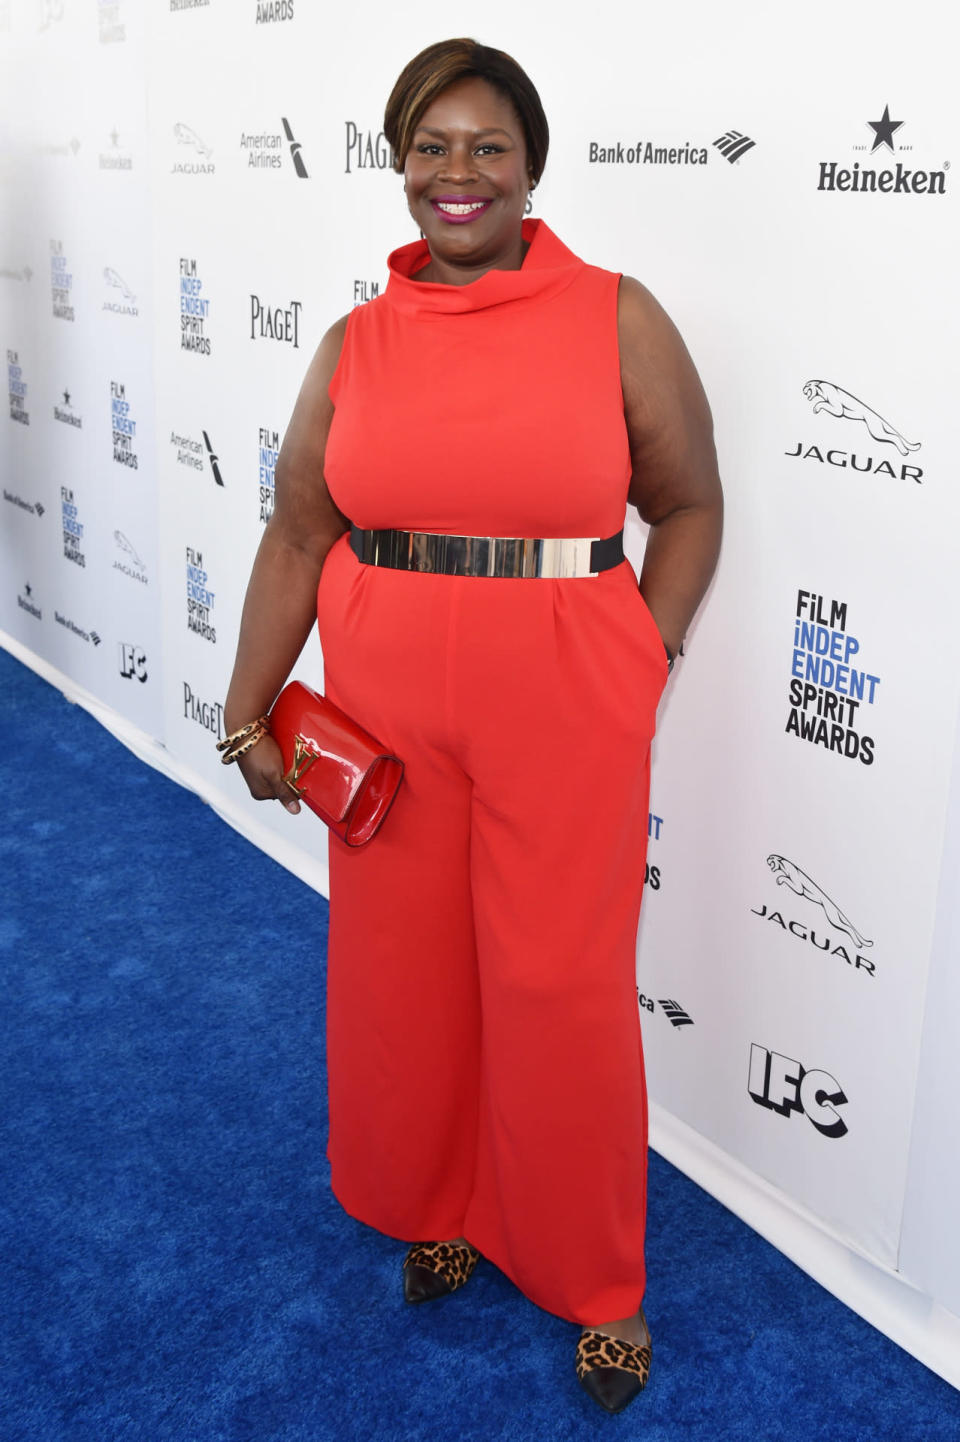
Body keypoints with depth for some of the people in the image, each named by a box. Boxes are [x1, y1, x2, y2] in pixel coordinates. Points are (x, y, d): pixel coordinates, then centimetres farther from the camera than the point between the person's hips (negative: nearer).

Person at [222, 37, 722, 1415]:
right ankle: (437, 1209, 42)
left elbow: (689, 504, 3)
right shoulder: (356, 344, 3)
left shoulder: (617, 318, -4)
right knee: (403, 970, 14)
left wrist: (644, 661, -5)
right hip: (386, 705, 3)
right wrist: (248, 710, 5)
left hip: (565, 715, -2)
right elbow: (297, 536, 6)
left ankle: (595, 1283, 30)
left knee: (561, 991, 5)